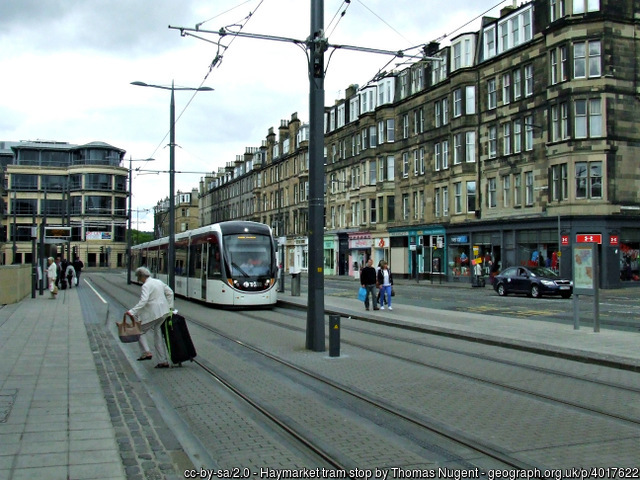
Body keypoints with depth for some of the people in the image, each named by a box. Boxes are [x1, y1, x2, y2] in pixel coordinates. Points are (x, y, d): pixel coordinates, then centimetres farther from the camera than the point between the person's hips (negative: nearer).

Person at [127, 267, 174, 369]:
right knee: (158, 335, 12)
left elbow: (143, 301, -24)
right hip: (163, 312, 8)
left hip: (152, 314, -8)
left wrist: (133, 312, -27)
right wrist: (169, 307, 22)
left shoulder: (146, 286, -12)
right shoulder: (158, 282, 13)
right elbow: (170, 292, 19)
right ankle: (163, 361, 12)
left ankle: (146, 352, -4)